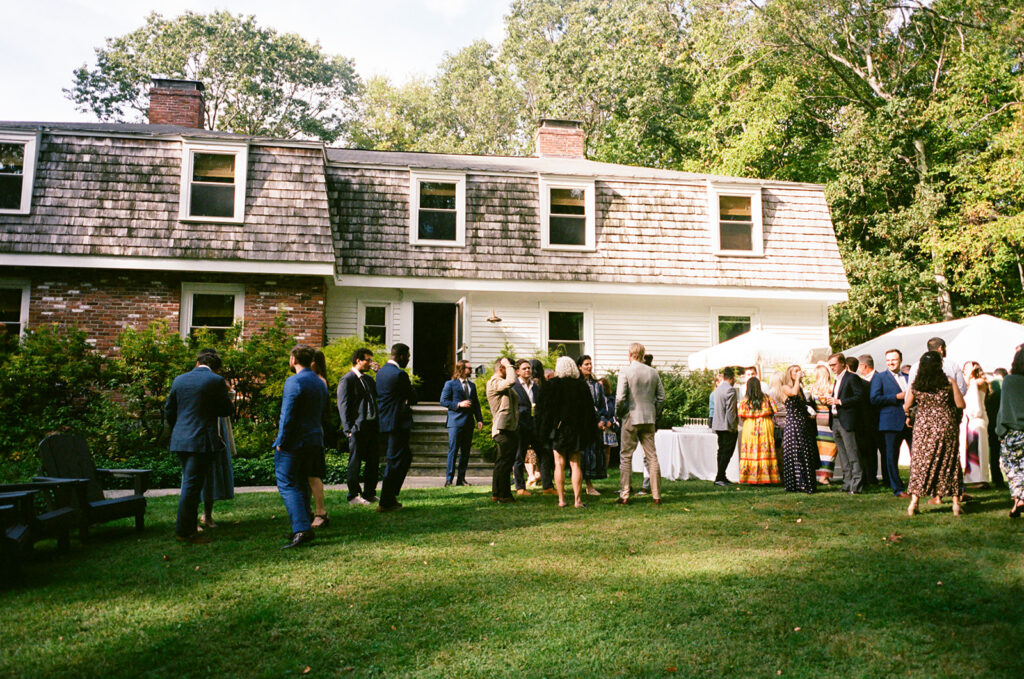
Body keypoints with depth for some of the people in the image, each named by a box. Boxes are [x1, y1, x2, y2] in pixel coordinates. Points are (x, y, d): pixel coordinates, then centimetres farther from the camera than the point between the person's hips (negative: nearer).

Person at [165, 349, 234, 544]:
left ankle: (189, 527, 24)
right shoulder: (216, 381, -8)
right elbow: (228, 410, -1)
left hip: (180, 440, 6)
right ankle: (183, 531, 2)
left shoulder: (179, 380, 9)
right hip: (202, 440, -6)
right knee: (192, 485, -2)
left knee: (190, 484, 17)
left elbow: (168, 411, 15)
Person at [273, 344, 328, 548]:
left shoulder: (294, 382, -15)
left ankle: (302, 529, -16)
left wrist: (280, 443, -12)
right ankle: (303, 527, 20)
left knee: (287, 485, -6)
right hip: (314, 441, 8)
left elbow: (287, 416, -18)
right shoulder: (320, 383, 13)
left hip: (294, 442, -8)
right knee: (302, 483, 17)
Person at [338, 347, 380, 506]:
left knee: (373, 460, 11)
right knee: (355, 462, 1)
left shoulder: (369, 379, 18)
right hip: (357, 427, -8)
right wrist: (348, 429, -16)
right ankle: (354, 495, 11)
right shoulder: (346, 380, -7)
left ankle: (369, 493, 23)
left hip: (372, 426, 8)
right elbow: (343, 406, -10)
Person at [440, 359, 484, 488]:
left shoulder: (472, 385, 17)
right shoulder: (450, 384, 0)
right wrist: (459, 404, -15)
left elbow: (476, 403, 17)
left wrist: (479, 419, 6)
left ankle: (461, 478, 12)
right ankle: (449, 478, 0)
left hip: (469, 423, 6)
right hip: (455, 422, -6)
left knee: (465, 452, 6)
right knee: (453, 451, -6)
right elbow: (443, 401, -5)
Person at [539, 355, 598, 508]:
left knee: (559, 465, 4)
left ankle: (561, 499, 4)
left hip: (558, 429, -2)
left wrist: (544, 431, -1)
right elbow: (589, 411, 5)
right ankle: (577, 499, 4)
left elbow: (545, 410, -7)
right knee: (575, 464, 7)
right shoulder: (581, 386, 2)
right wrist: (590, 433, 11)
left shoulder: (551, 385, -6)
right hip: (577, 431, 2)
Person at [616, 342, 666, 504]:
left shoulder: (626, 372, -9)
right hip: (649, 419, 4)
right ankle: (657, 495, 8)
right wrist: (655, 414, 16)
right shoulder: (653, 372, 5)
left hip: (631, 418, -4)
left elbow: (620, 397, -15)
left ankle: (624, 495, 5)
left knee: (626, 457, 4)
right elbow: (661, 396, 7)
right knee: (652, 456, 8)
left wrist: (619, 413, 1)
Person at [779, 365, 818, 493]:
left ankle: (807, 484, 13)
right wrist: (797, 379, -14)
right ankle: (796, 485, 0)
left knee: (807, 455, 6)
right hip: (792, 424, -7)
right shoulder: (785, 388, -3)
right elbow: (794, 392, -26)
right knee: (795, 454, -5)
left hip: (804, 424, 7)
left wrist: (809, 413, 10)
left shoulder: (801, 388, 18)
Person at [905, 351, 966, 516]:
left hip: (923, 426, 1)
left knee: (921, 462, 7)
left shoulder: (915, 385, -1)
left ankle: (914, 502, 2)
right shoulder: (949, 382, -5)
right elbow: (961, 405, -3)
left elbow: (906, 408, 6)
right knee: (950, 462, 9)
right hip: (945, 425, -1)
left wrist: (912, 412, 27)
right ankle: (956, 503, 11)